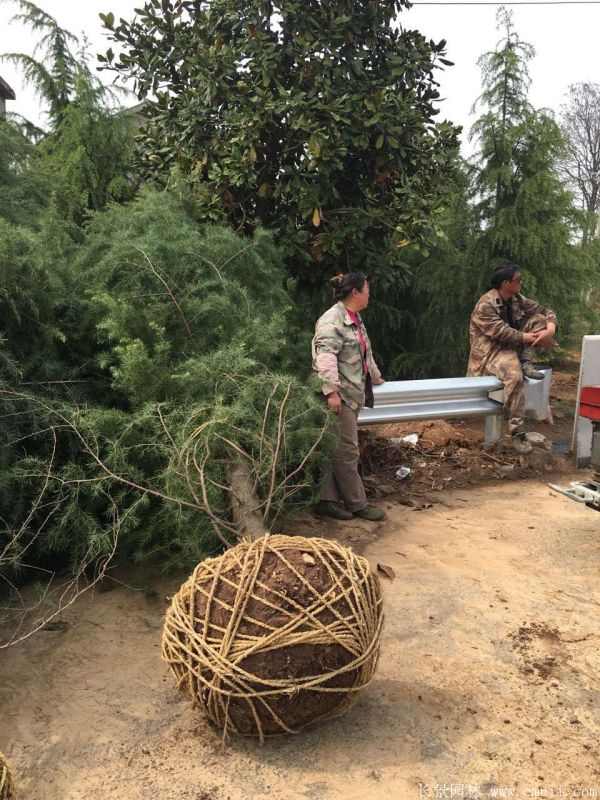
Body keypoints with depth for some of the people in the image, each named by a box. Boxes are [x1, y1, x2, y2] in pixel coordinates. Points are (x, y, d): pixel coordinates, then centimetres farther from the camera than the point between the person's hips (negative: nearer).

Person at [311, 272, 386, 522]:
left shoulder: (355, 319, 19)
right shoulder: (332, 321, -14)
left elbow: (364, 352, 32)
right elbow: (325, 358, -23)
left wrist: (375, 376, 42)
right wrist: (331, 391, -28)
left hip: (354, 393, 10)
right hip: (340, 396, -10)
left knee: (339, 450, 11)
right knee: (347, 451, -1)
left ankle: (327, 500, 18)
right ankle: (357, 504, 9)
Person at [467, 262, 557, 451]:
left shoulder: (517, 300, 5)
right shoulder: (486, 305, -18)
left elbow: (545, 312, 6)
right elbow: (501, 332, -26)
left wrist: (550, 328, -16)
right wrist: (529, 338, -22)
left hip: (512, 345, 8)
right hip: (491, 351, -8)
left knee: (539, 320, -5)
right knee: (514, 375, -37)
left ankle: (526, 363, -14)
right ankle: (516, 432, -32)